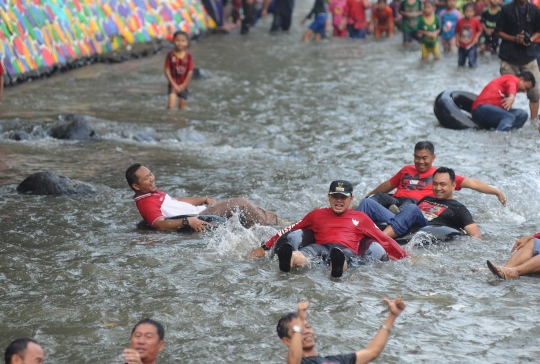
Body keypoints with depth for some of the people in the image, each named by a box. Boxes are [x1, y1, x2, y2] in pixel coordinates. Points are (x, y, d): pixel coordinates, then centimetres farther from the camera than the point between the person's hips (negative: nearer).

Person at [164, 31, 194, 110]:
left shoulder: (188, 56, -6)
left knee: (182, 105, 10)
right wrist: (173, 85, -12)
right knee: (171, 104, -17)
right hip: (173, 84, -2)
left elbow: (190, 71, -5)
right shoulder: (170, 55, -9)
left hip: (183, 85, 2)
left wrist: (183, 85, -8)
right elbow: (167, 71, -8)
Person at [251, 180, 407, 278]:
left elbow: (383, 239, 25)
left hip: (346, 250, -2)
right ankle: (288, 260, -71)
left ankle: (337, 266, -78)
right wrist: (264, 247, 23)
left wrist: (405, 258, 18)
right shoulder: (317, 215, 30)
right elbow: (290, 230, 28)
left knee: (340, 256, -43)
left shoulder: (360, 218, 27)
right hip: (320, 247, 2)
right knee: (299, 256, -37)